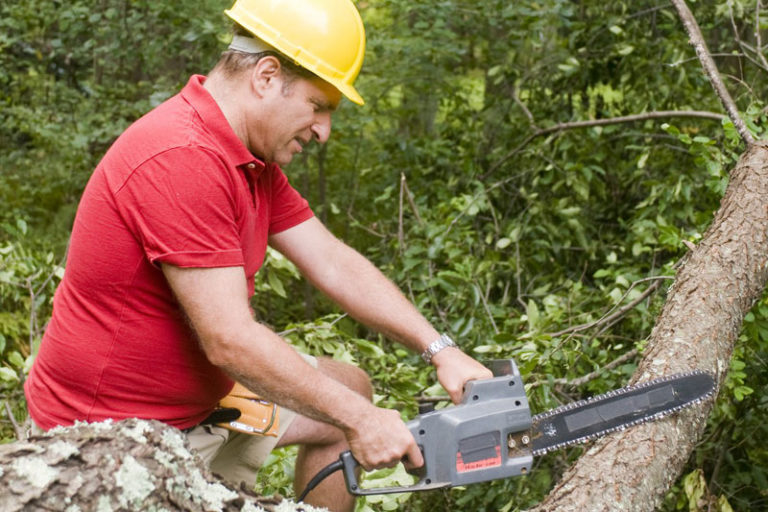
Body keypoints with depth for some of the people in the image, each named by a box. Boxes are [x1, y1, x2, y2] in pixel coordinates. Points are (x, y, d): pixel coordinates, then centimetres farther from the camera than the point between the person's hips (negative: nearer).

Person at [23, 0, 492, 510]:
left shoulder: (254, 157, 3)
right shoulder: (181, 160, -28)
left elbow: (334, 264, 5)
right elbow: (230, 341, -29)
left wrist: (441, 351, -1)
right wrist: (359, 419, -22)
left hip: (200, 388, 10)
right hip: (120, 429, -10)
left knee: (349, 388, 16)